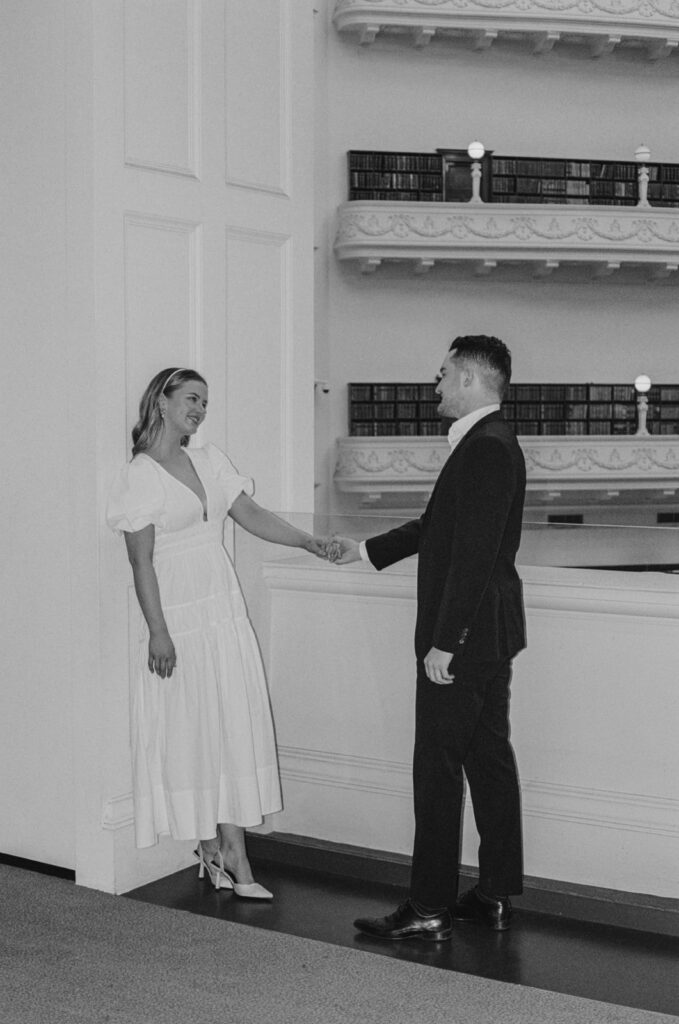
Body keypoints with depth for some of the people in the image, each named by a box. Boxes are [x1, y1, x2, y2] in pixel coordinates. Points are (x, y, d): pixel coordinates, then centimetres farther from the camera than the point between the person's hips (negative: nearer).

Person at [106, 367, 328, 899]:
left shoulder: (211, 460, 11)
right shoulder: (140, 475, -7)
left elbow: (251, 514, 7)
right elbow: (141, 560, -10)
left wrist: (307, 541, -6)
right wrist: (157, 631, -14)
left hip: (224, 611, 6)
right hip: (179, 618, -6)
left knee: (235, 727, 3)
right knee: (190, 731, 2)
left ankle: (231, 853, 9)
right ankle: (212, 847, 16)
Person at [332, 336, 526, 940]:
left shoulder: (487, 449, -19)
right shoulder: (492, 444, 13)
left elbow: (474, 555, -25)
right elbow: (435, 527, 22)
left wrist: (444, 641, -23)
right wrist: (366, 550, 24)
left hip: (465, 638, -10)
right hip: (487, 636, 10)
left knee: (438, 767, -3)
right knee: (489, 758, 14)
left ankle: (429, 909, 5)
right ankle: (496, 896, 23)